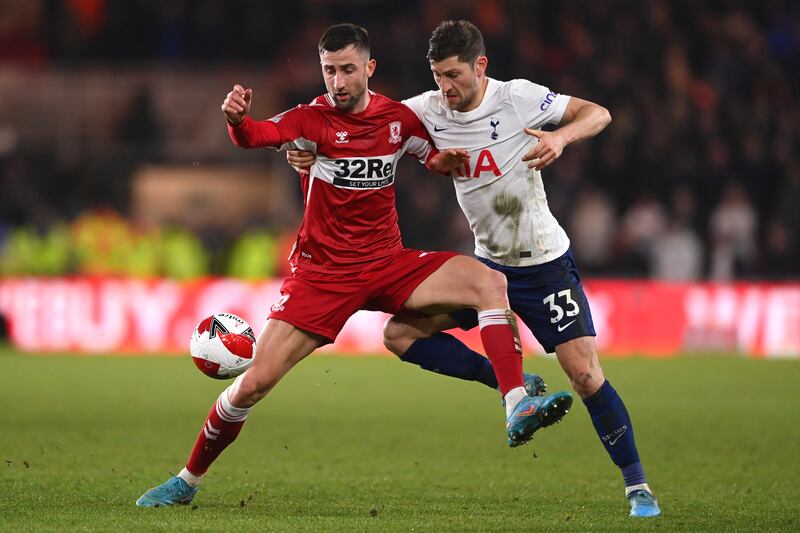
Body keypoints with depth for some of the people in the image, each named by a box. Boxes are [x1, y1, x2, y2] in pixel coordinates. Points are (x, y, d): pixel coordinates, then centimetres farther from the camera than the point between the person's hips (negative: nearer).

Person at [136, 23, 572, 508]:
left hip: (389, 266, 3)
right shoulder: (313, 119, -9)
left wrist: (447, 160, -5)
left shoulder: (398, 118, 2)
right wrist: (238, 119, -54)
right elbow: (258, 135, -30)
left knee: (489, 282, -19)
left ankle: (518, 409, -24)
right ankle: (187, 481, 10)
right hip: (322, 273, -3)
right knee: (255, 382, -9)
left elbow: (439, 159, 21)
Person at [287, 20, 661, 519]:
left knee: (584, 373, -13)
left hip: (546, 265, -5)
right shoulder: (429, 110, -7)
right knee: (401, 333, -7)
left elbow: (598, 113, -8)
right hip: (489, 263, 5)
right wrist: (310, 153, -20)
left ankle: (638, 486, 2)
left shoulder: (518, 97, -17)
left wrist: (560, 137, -29)